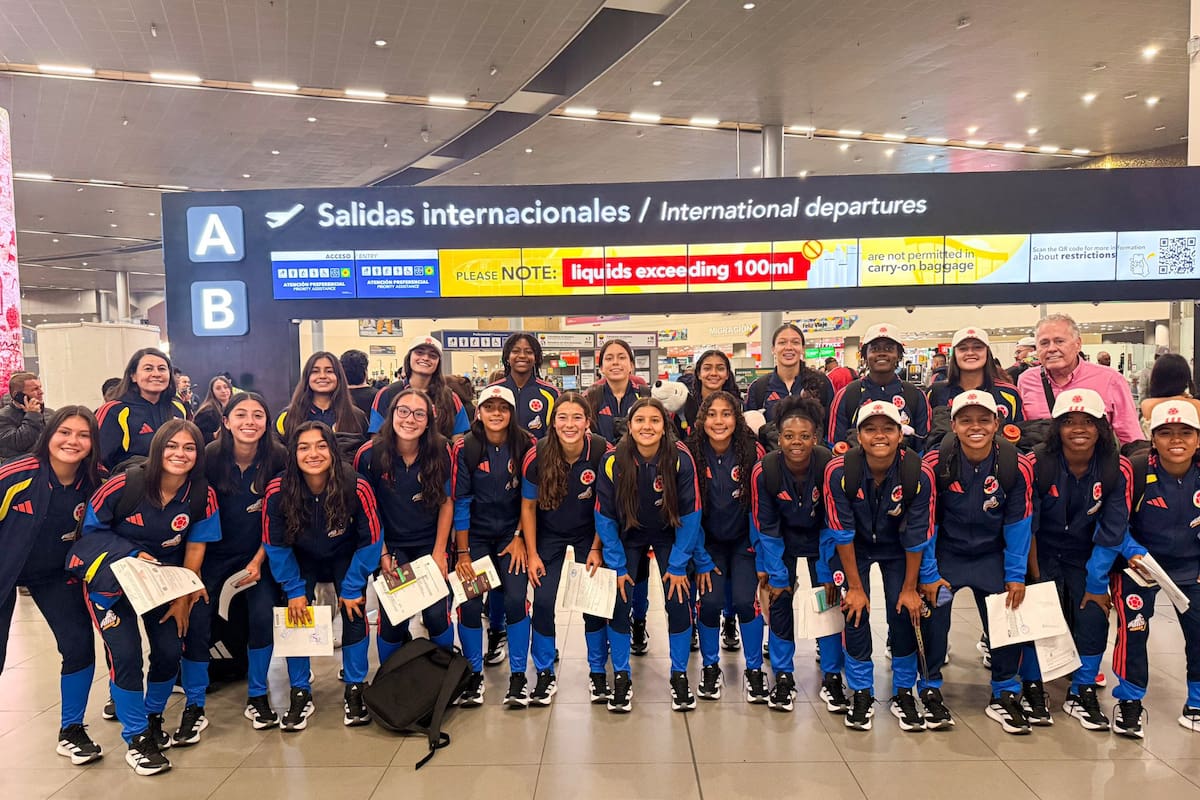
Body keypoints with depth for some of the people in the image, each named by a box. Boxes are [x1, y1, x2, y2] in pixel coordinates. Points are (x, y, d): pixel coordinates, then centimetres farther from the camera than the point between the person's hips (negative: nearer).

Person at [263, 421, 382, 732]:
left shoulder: (356, 487, -32)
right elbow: (276, 545, -12)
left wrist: (352, 588, -15)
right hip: (302, 559, 1)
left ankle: (354, 691, 7)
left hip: (346, 558, -1)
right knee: (296, 615, -10)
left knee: (354, 613, -12)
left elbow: (370, 540, -18)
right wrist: (294, 590, -12)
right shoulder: (278, 492, -28)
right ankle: (300, 694, 10)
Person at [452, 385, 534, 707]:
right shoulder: (465, 448, -11)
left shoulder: (525, 445, -8)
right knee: (469, 602, -9)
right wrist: (462, 553, -11)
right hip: (474, 534, 0)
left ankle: (518, 677, 4)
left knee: (516, 599, -13)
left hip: (512, 534, 0)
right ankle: (474, 675, 11)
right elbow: (460, 502, -9)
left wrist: (519, 539, -5)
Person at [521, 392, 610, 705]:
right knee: (543, 601, -6)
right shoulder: (537, 456, -22)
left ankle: (598, 673, 17)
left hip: (589, 534, 0)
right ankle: (545, 675, 13)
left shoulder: (603, 453, -22)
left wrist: (596, 549, -8)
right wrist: (532, 554, -7)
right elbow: (528, 506, -9)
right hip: (549, 535, 0)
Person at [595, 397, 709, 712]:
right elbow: (605, 517, -14)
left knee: (678, 602, -9)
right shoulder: (614, 461, -23)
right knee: (618, 603, -9)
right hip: (627, 537, 1)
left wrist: (679, 565, -15)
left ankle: (679, 675, 13)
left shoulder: (681, 460, -25)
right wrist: (616, 566, -14)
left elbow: (690, 515, -16)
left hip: (669, 537, 0)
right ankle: (621, 677, 12)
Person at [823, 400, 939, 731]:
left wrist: (910, 588, -8)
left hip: (896, 548, 1)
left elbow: (915, 537, -15)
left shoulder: (919, 474, -26)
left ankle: (904, 692, 14)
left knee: (903, 612, -7)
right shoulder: (839, 471, -29)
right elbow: (842, 534, -21)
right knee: (856, 611, -11)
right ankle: (861, 694, 8)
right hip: (853, 546, -1)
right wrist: (854, 586, -16)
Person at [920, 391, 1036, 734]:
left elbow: (1017, 524, -4)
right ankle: (929, 691, 8)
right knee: (932, 618, -15)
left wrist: (1016, 576, -6)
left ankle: (1005, 695, 19)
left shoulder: (1017, 466, -12)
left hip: (991, 556, 2)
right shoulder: (935, 464, -17)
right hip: (944, 554, -2)